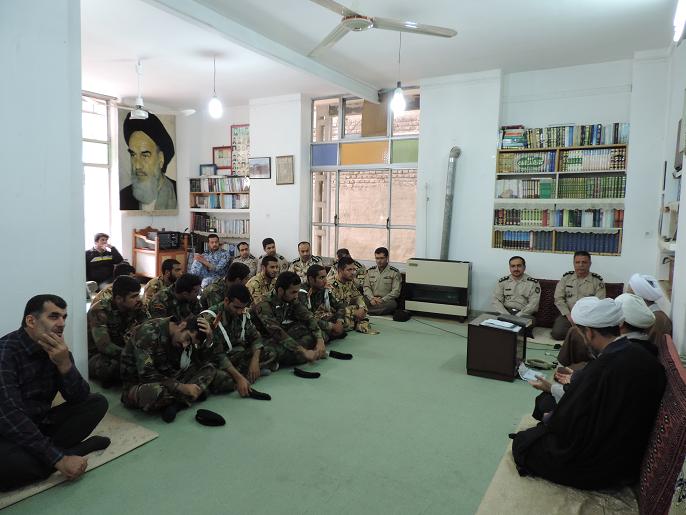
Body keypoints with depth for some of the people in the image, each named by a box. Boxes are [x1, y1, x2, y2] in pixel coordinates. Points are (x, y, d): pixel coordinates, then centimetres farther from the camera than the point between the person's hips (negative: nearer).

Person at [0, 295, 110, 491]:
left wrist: (64, 363, -25)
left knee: (97, 402, -5)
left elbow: (79, 398, -6)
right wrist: (58, 458, -31)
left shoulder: (57, 349, -1)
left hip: (41, 424, 7)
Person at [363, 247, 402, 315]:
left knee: (392, 304, -38)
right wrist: (372, 298, -11)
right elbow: (366, 287, 9)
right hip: (372, 300, 1)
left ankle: (367, 311, -31)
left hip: (387, 300, -1)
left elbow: (396, 291, -5)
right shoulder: (370, 271, 14)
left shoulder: (395, 272, 2)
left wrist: (382, 300, -16)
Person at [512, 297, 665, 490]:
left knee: (523, 443, 8)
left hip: (599, 468, -8)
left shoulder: (601, 369, -33)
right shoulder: (645, 358, -10)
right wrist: (575, 380, 13)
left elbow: (567, 425, -22)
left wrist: (549, 419, -2)